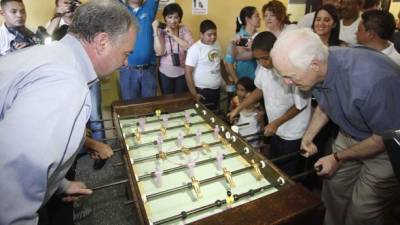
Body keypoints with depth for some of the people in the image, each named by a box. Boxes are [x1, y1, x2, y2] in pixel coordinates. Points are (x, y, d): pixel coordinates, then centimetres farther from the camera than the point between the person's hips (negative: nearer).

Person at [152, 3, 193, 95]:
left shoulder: (184, 30, -2)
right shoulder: (161, 31, -4)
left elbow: (191, 47, -18)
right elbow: (159, 52, -18)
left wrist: (173, 35, -19)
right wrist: (155, 30, -20)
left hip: (182, 72, 0)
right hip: (165, 73, 0)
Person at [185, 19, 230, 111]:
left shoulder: (216, 45, 5)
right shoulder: (195, 49, -16)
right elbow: (188, 72, -17)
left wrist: (227, 80, 18)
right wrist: (194, 94, -17)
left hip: (216, 89, 7)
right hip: (203, 91, -6)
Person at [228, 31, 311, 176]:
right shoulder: (263, 67, -10)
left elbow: (300, 105, -18)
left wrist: (276, 123, -15)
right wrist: (238, 109, 5)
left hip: (292, 134, -6)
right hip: (275, 129, 6)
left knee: (287, 175, 12)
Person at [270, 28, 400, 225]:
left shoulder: (370, 80, -39)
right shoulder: (320, 66, -17)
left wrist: (338, 158, -14)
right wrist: (308, 136, -4)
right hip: (350, 135, 6)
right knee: (334, 188, 15)